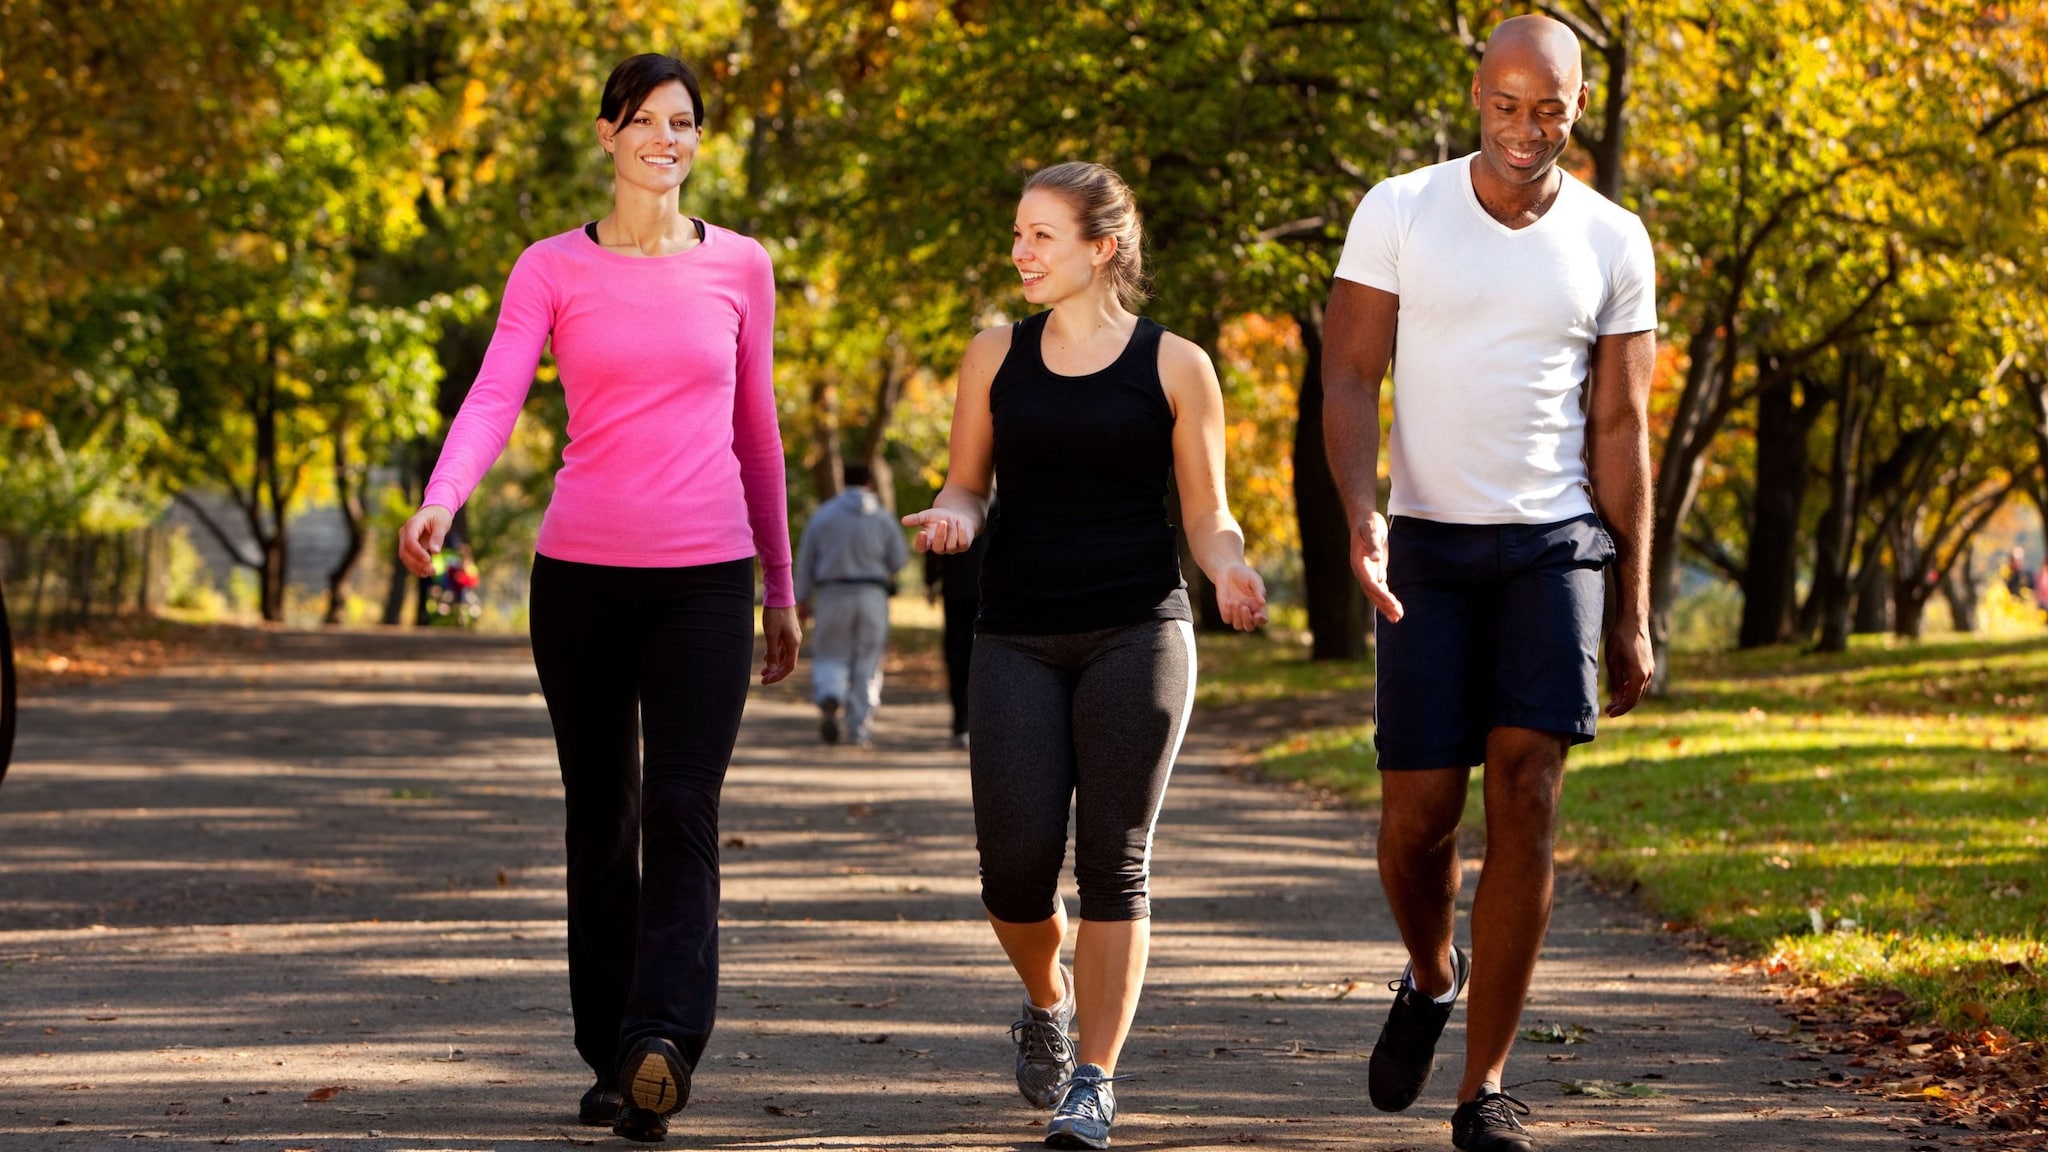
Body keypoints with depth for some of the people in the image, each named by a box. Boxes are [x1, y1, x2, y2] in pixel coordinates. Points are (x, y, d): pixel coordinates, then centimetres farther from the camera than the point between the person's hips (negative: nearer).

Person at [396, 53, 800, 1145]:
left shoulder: (738, 268, 8)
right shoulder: (553, 270, 4)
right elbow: (494, 397, -10)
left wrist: (781, 588, 17)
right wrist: (439, 502, -29)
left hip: (704, 574, 0)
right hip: (582, 570, 0)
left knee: (682, 811, -14)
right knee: (599, 818, 6)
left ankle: (662, 1043, -25)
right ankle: (611, 1057, 15)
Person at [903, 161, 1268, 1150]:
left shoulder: (1173, 367, 2)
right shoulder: (996, 357, 9)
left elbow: (1207, 517, 6)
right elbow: (968, 483, 16)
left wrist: (1230, 571, -15)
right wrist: (951, 514, -8)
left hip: (1137, 633, -2)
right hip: (1019, 639, 2)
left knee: (1114, 861, -7)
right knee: (1016, 863, -7)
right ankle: (1047, 1006, 25)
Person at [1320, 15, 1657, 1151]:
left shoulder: (1612, 244, 3)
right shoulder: (1398, 212, -1)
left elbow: (1620, 431, 6)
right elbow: (1347, 383, -3)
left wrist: (1633, 614, 4)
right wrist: (1363, 516, -21)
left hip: (1555, 543, 0)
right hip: (1429, 546, 0)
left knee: (1525, 788, -13)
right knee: (1419, 810, -5)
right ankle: (1430, 972, 31)